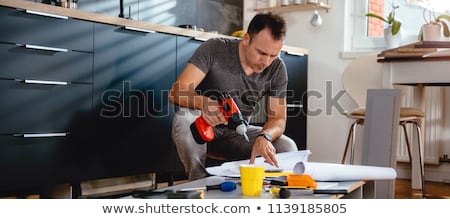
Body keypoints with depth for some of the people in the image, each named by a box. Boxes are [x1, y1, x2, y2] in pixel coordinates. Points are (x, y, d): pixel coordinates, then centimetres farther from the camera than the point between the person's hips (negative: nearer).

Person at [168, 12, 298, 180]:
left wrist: (264, 137, -33)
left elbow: (278, 118, -8)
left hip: (237, 133, 3)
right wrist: (203, 103, -49)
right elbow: (176, 92, -25)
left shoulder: (277, 69, -8)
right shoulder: (214, 49, -18)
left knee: (288, 147, -21)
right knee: (184, 118, -37)